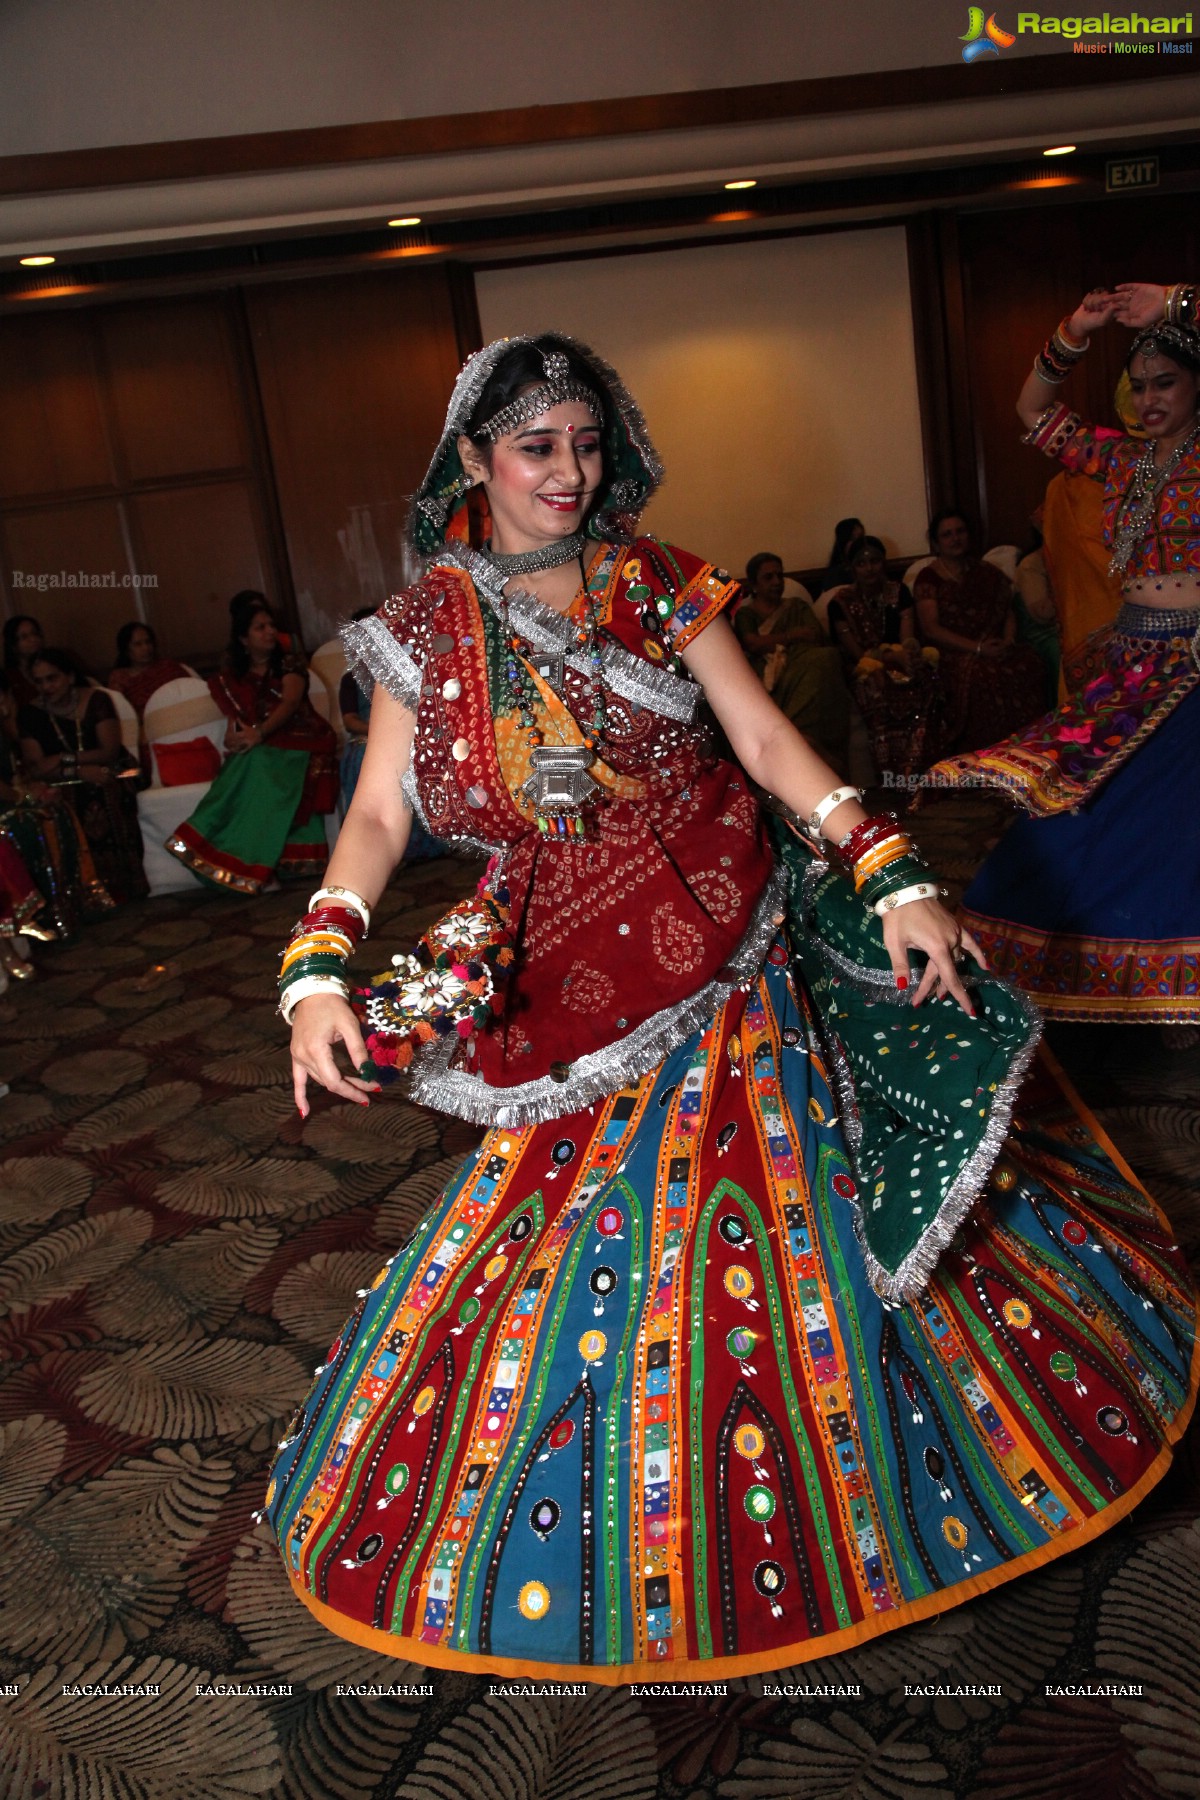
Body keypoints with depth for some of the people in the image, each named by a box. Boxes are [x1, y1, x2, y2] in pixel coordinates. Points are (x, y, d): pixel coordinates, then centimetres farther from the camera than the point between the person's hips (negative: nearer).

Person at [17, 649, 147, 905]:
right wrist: (80, 770, -18)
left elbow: (110, 751, -4)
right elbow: (35, 769, -5)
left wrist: (65, 759, -12)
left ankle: (115, 889, -17)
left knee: (104, 802, -28)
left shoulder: (96, 700, 3)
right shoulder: (30, 714, 5)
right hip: (65, 788, 1)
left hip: (106, 777, 0)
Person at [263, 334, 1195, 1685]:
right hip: (572, 980, -1)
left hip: (727, 940, 1)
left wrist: (889, 876, -12)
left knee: (772, 1201, 10)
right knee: (592, 1219, 7)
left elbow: (763, 735, -4)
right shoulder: (425, 630, -1)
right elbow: (378, 815, -6)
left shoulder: (655, 584, 1)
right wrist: (319, 968, -21)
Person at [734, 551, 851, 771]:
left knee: (825, 658, -35)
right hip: (767, 677, -3)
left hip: (803, 668, 3)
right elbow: (753, 644, 1)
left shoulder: (797, 606, 31)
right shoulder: (745, 614, 23)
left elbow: (818, 637, 14)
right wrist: (793, 635, 3)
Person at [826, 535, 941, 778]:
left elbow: (908, 637, 0)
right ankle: (889, 774, -40)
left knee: (923, 677, -33)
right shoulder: (841, 602, 2)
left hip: (898, 661, 2)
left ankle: (916, 771, -38)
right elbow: (855, 651, -6)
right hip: (863, 668, -2)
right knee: (875, 686, -39)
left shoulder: (898, 592, 12)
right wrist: (891, 656, -24)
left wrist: (909, 652, -26)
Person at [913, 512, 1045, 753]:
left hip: (993, 649, 4)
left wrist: (1008, 640, -6)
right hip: (952, 654, -4)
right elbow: (931, 628, -7)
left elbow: (1008, 612, 17)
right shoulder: (929, 577, 4)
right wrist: (977, 648, -15)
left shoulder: (986, 572, 20)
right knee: (980, 673, -36)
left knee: (1026, 662, -27)